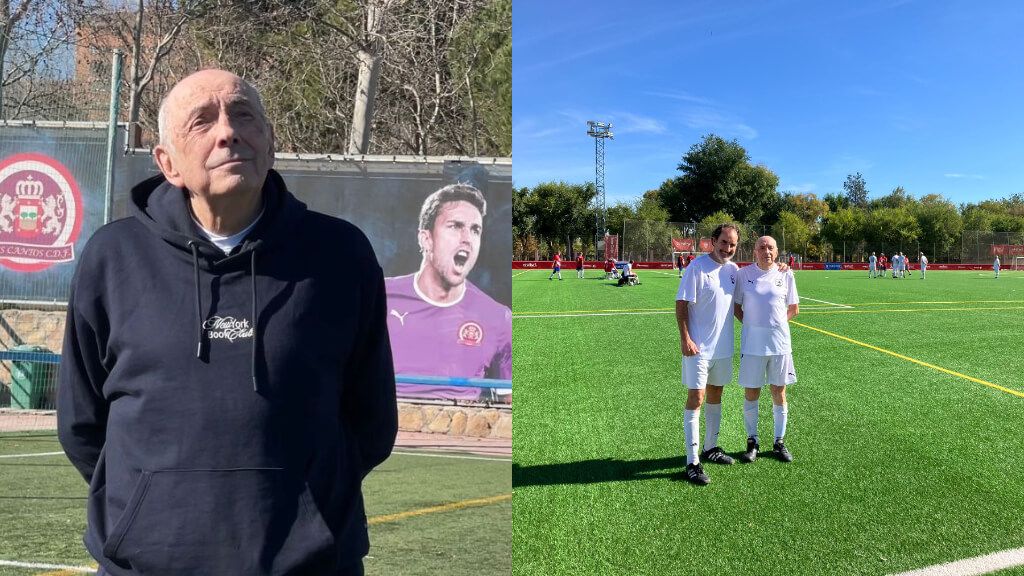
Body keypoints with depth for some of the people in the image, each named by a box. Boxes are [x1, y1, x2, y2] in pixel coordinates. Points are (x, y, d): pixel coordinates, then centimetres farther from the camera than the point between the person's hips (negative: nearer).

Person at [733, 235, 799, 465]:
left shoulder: (786, 275, 2)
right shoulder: (743, 274, -2)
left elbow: (793, 308, 12)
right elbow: (735, 304, 7)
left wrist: (777, 322, 6)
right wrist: (748, 322, -2)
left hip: (780, 342, 1)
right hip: (752, 343, -1)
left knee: (779, 393, 8)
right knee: (751, 394, 4)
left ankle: (779, 441, 22)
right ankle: (752, 441, 19)